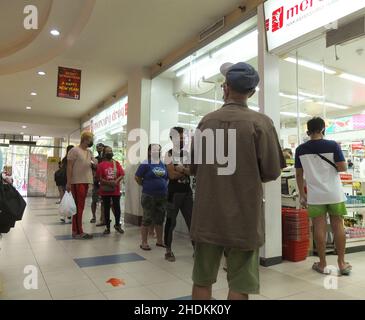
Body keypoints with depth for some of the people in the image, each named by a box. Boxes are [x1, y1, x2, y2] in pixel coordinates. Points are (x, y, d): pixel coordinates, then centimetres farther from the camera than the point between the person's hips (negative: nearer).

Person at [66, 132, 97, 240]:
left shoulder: (89, 152, 16)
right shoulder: (74, 150, -7)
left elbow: (95, 165, 22)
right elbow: (69, 167, -11)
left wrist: (94, 164, -3)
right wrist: (68, 183, -16)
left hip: (86, 182, 8)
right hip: (77, 182, -8)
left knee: (79, 206, 11)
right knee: (79, 207, -5)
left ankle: (75, 231, 19)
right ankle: (79, 232, 1)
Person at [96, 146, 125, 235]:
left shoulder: (117, 163, 7)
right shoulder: (101, 164, 0)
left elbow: (122, 174, 2)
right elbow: (99, 178, -6)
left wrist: (116, 181, -14)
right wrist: (108, 182, -18)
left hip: (116, 190, 2)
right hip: (105, 190, -2)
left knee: (117, 207, 4)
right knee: (106, 208, 6)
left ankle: (117, 225, 24)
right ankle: (107, 227, 17)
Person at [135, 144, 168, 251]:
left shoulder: (163, 164, 10)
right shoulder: (145, 164, -8)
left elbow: (167, 177, 20)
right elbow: (137, 178, -6)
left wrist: (163, 186, 8)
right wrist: (146, 186, -1)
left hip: (162, 196, 6)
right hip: (149, 196, -6)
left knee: (160, 219, 13)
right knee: (147, 219, 2)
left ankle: (159, 241, 25)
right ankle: (144, 242, 12)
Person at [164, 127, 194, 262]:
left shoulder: (187, 153, 10)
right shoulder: (170, 154, -5)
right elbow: (172, 175, -16)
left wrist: (181, 169, -20)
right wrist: (186, 171, -8)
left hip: (187, 192, 5)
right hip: (174, 192, -5)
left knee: (192, 220, 7)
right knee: (171, 222, 4)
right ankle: (168, 251, 16)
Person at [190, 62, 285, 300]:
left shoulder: (207, 121, -1)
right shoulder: (260, 122, -9)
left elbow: (194, 167, 7)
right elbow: (272, 172, -7)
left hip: (208, 214, 3)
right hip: (244, 215, -2)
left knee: (202, 280, 15)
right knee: (240, 285, 9)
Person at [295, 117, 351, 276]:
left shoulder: (300, 149, 0)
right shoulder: (333, 145, -5)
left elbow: (299, 174, 2)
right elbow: (342, 168, -8)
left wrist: (302, 194, 10)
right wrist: (333, 166, 14)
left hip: (315, 196, 0)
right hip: (334, 194, 0)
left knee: (319, 228, 5)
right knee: (338, 227, 9)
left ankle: (322, 264, 13)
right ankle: (342, 263, 17)